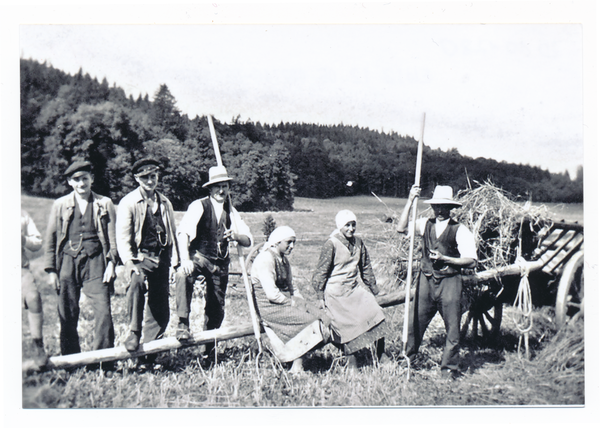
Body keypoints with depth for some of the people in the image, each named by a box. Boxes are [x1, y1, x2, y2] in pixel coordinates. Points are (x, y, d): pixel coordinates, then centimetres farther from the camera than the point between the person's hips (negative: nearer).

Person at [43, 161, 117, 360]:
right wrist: (51, 270, 4)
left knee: (103, 311, -10)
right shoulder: (60, 205, 11)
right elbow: (50, 239, 11)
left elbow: (112, 236, 8)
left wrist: (111, 262, -4)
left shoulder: (105, 204, 9)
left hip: (95, 262, -1)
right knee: (67, 315, 4)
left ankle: (105, 362, -2)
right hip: (68, 262, 1)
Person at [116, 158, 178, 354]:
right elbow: (122, 237, -6)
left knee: (161, 311, 3)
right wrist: (130, 263, -19)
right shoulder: (128, 203, 0)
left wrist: (175, 262, 10)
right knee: (136, 283, -37)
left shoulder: (165, 203, 15)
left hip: (160, 259, 5)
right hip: (139, 257, -4)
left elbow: (172, 234, 20)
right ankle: (134, 333, -25)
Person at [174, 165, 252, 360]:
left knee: (217, 308, 8)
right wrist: (185, 259, -39)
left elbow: (249, 240, 3)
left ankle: (209, 351, 30)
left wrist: (236, 236, -21)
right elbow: (183, 232, -23)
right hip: (198, 256, -4)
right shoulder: (199, 206, -8)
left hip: (220, 263, 5)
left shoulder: (231, 211, 9)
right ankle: (183, 325, -32)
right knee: (183, 275, -37)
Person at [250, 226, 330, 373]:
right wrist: (292, 303, -12)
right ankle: (296, 367, -13)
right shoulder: (265, 259, -16)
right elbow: (271, 294, -22)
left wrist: (300, 300, 7)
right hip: (269, 307, -9)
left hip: (286, 301, 9)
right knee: (308, 321, -22)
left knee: (321, 317, -10)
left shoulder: (283, 259, 15)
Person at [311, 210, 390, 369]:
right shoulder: (331, 244, -12)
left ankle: (382, 354, 6)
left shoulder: (358, 242, 5)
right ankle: (352, 361, 13)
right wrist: (321, 297, -8)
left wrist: (373, 287, 19)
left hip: (354, 289, 6)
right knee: (347, 325, -4)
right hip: (336, 293, -6)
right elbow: (321, 272, -9)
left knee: (375, 313, -5)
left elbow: (366, 268, 17)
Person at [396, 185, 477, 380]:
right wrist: (410, 200, -9)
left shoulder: (460, 230, -5)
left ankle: (449, 368, 21)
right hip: (426, 280, 3)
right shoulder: (426, 224, 7)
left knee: (452, 329, 6)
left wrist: (444, 259, -17)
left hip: (449, 282, -3)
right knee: (414, 323, 4)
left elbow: (471, 261, -8)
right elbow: (401, 228, -7)